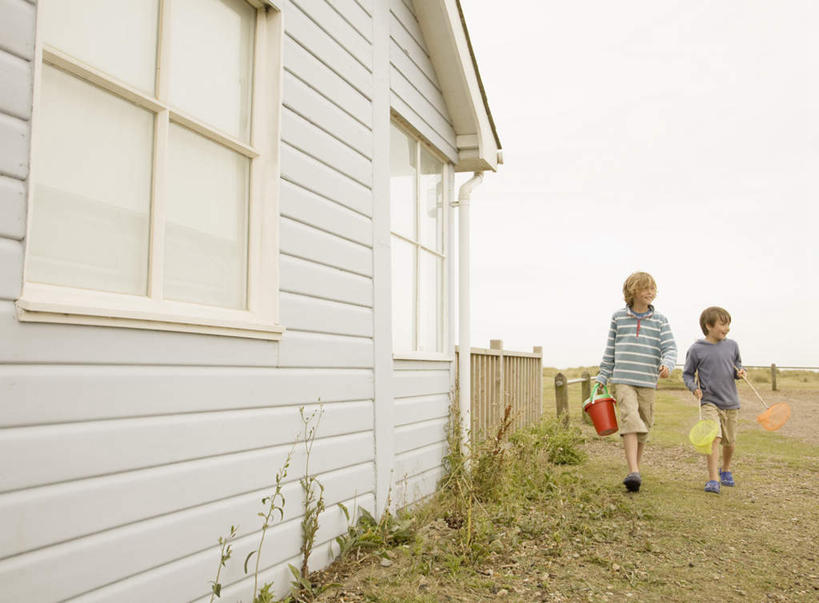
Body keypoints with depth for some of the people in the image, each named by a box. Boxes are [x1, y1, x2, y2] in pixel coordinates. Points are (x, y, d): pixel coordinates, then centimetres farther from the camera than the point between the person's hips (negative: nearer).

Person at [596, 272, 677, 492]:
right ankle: (633, 473, -25)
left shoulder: (660, 320, 8)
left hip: (647, 382, 2)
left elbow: (670, 348, 0)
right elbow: (610, 350, 13)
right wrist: (602, 378, 12)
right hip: (622, 380, -2)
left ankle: (635, 468, 25)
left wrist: (667, 364, -22)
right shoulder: (618, 317, 8)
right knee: (630, 420, -19)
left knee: (643, 427, 8)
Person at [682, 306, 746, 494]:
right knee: (713, 437, -19)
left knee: (729, 441, 14)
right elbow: (687, 374, 3)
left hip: (731, 402, 4)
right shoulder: (696, 350, -6)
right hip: (709, 402, -4)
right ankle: (713, 479, -17)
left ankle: (726, 469, 41)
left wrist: (739, 373, -4)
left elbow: (737, 366, 18)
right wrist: (693, 387, -14)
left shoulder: (732, 345, 4)